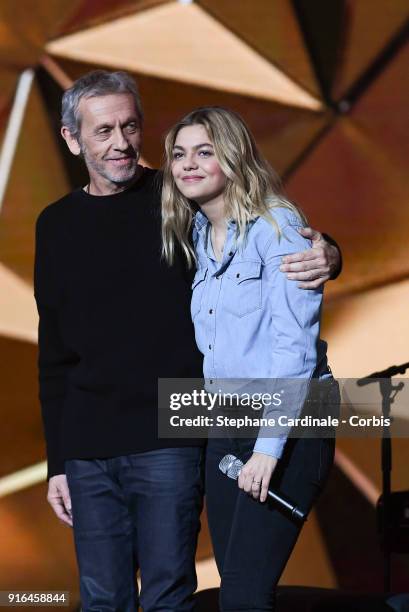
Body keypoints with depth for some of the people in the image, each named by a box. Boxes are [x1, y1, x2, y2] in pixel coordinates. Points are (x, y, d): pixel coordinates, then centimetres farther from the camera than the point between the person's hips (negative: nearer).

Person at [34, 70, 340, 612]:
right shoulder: (57, 225, 10)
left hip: (169, 442, -3)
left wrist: (325, 256, -22)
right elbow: (54, 354, 14)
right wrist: (57, 463, 11)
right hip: (88, 452, 3)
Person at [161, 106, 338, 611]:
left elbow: (295, 342, -18)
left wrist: (270, 446, -21)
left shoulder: (276, 227, -11)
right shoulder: (198, 238, 12)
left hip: (287, 428, -7)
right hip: (224, 426, 7)